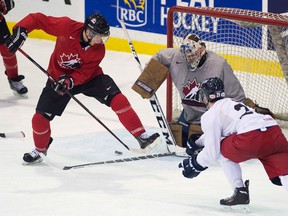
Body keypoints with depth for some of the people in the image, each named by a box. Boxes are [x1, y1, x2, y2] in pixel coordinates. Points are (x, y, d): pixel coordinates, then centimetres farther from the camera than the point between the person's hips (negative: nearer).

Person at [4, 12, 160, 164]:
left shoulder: (99, 50, -20)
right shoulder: (67, 27, -27)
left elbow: (84, 73, -21)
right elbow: (37, 19, -21)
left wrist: (70, 81, -40)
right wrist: (20, 31, -34)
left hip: (89, 76, 0)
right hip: (59, 76, 0)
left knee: (117, 99, -20)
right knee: (40, 117, -7)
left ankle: (142, 137, -15)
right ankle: (40, 150, 24)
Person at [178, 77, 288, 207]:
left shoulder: (210, 115, 12)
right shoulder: (231, 103, 36)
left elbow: (212, 152, 7)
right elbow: (215, 132, 53)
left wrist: (195, 164, 24)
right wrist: (197, 144, 63)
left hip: (252, 136, -6)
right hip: (274, 130, 6)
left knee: (222, 152, 21)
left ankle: (240, 191, 13)